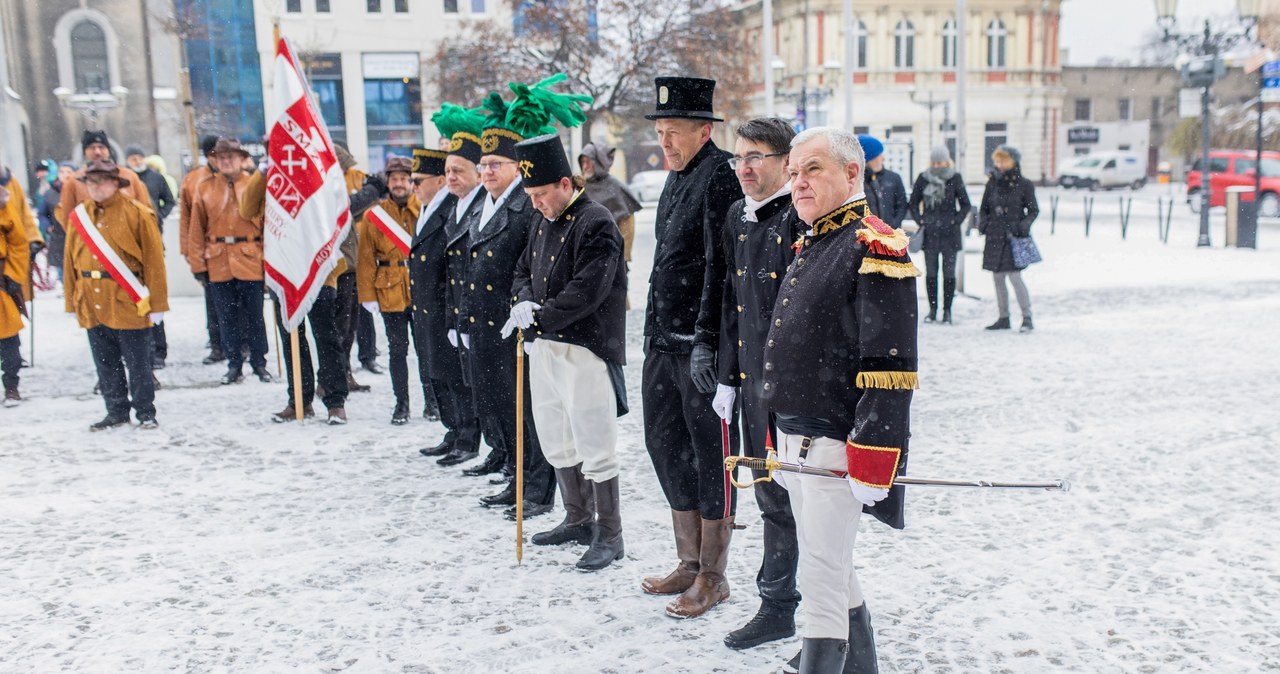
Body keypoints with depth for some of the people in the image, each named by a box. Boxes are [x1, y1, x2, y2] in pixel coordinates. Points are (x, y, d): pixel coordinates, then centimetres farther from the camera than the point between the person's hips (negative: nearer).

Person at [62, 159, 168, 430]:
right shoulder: (78, 216, 7)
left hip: (129, 303, -5)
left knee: (137, 363, 3)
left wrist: (157, 304, -9)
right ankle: (116, 411, 25)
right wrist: (72, 303, 9)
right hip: (92, 304, 5)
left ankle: (145, 412, 15)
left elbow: (153, 259, -8)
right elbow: (70, 261, 10)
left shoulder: (136, 213, -6)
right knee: (106, 364, 13)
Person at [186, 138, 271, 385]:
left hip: (250, 260, -2)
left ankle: (259, 363, 18)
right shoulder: (204, 188, 4)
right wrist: (198, 264, -1)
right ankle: (234, 364, 20)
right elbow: (196, 230, 4)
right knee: (226, 317, 9)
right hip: (218, 262, 2)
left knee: (254, 315, 6)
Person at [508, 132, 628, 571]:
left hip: (583, 351, -9)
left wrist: (537, 320, -17)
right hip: (543, 348, 9)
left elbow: (587, 291, -21)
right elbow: (524, 270, 19)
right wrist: (524, 302, -3)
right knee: (557, 443, 17)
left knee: (595, 447, -3)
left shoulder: (597, 224, -13)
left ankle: (609, 535, 9)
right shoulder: (545, 222, 15)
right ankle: (579, 520, 33)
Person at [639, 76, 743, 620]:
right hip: (665, 344, 9)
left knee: (711, 453, 2)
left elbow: (719, 265, -18)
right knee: (665, 443, 14)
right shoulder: (678, 177, 16)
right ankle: (690, 563, 29)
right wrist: (653, 330, 18)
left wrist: (706, 341, -21)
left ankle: (712, 577, 16)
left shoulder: (719, 175, -12)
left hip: (702, 347, -9)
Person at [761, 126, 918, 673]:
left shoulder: (875, 248, -14)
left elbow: (890, 371, -20)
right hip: (795, 442, 9)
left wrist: (871, 465, -22)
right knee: (834, 571, 20)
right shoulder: (807, 247, 15)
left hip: (837, 446, -9)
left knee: (820, 579, -4)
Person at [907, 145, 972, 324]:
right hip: (929, 233, 2)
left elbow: (965, 205, 5)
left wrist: (955, 221, -5)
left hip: (949, 233, -1)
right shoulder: (923, 178, 3)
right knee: (930, 273, 5)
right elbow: (912, 203, 12)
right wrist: (920, 220, 0)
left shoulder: (955, 179, 0)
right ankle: (932, 309, 15)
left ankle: (947, 310, 10)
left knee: (949, 272, 1)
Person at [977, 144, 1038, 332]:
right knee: (998, 277, 8)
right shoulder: (993, 182, 9)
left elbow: (1033, 210, 2)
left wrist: (1024, 225, -13)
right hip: (994, 236, 5)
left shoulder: (1024, 185, -2)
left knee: (1014, 276, -12)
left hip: (1014, 237, -5)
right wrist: (982, 223, 0)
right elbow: (984, 208, 16)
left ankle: (1027, 318, -3)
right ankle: (1003, 318, 17)